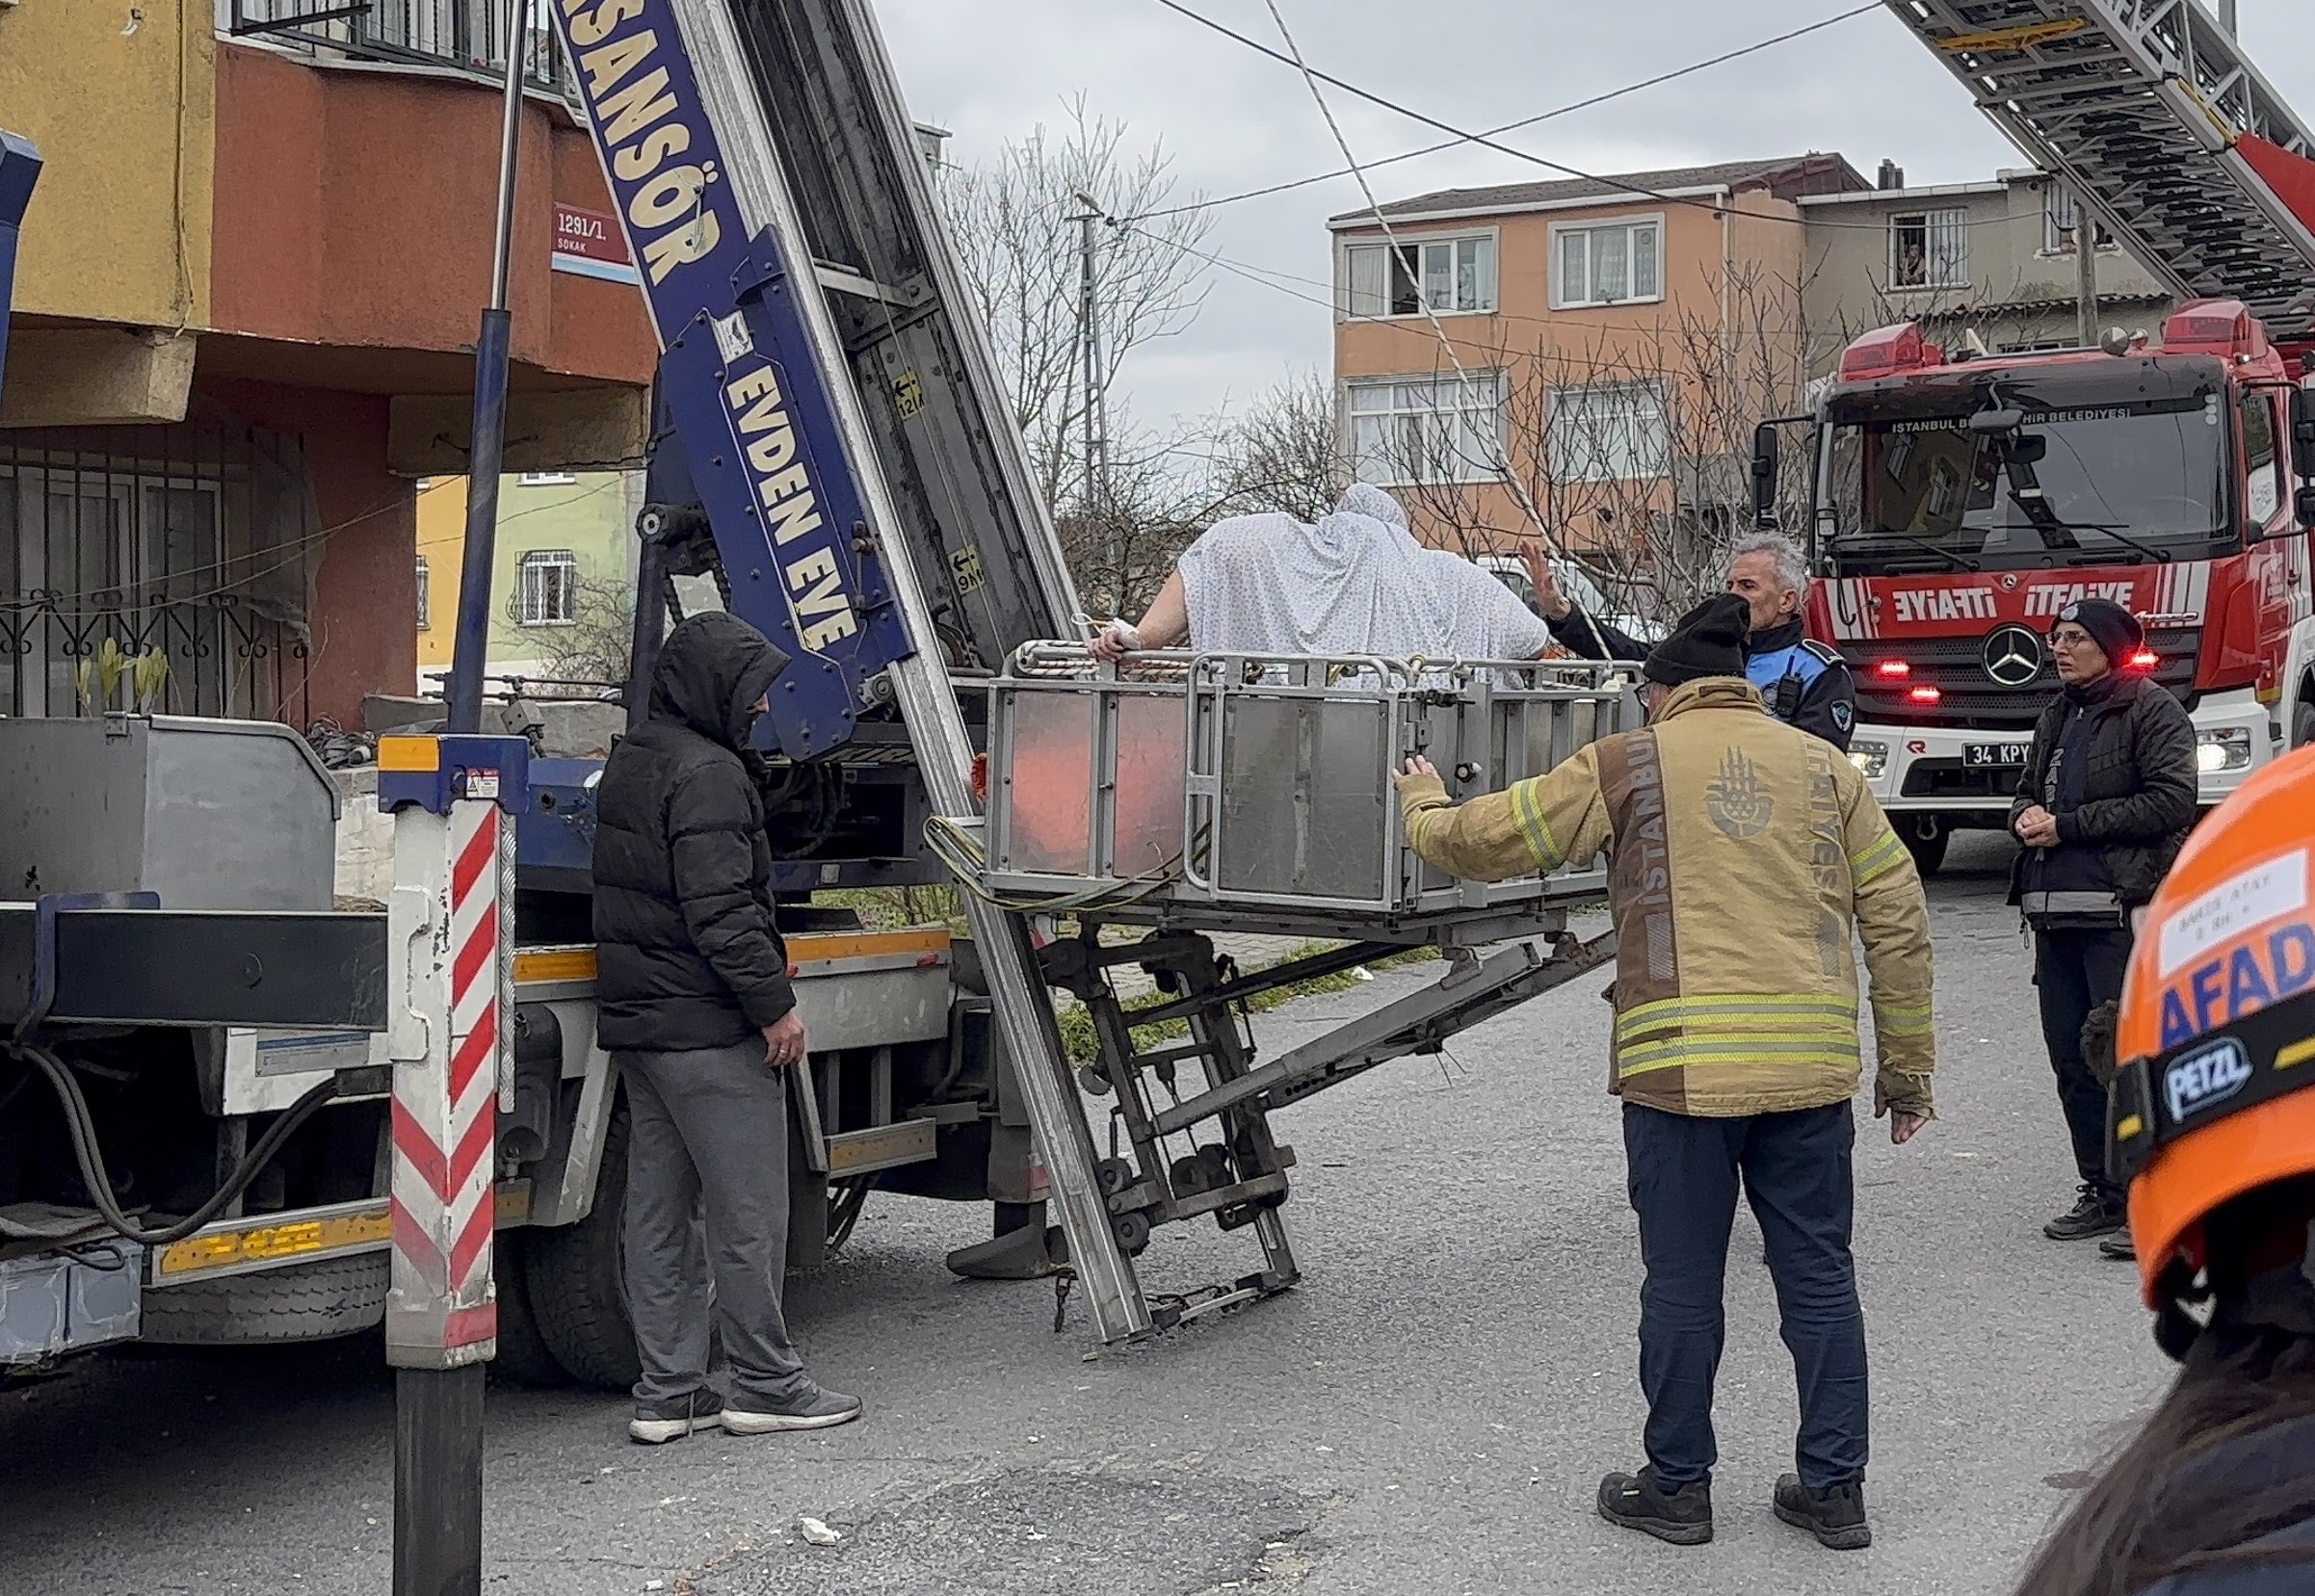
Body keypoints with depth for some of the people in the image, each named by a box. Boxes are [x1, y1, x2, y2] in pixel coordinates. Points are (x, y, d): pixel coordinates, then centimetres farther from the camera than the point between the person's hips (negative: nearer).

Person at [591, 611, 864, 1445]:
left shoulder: (628, 762, 15)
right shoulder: (706, 773, -16)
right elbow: (722, 913, -23)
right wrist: (775, 1003, -16)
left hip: (636, 1022, 10)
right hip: (709, 1031, -10)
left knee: (657, 1209, 11)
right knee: (749, 1212, 1)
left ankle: (667, 1392, 16)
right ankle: (764, 1384, 9)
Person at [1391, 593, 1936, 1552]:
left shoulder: (1627, 765, 3)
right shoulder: (1823, 767, 12)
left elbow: (1482, 841, 7)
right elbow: (1899, 922, 11)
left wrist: (1423, 807, 30)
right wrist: (1907, 1069, 18)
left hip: (1680, 1068, -3)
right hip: (1812, 1071, 3)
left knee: (1683, 1285, 8)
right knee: (1818, 1276, 12)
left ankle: (1677, 1486, 20)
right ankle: (1833, 1490, 20)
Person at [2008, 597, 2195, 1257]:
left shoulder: (2152, 709, -3)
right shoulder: (2058, 715, 20)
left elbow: (2172, 802, -13)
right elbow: (2027, 791, 27)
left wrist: (2068, 825, -12)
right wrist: (2026, 817, 1)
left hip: (2121, 910, -8)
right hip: (2055, 910, 8)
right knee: (2071, 1056, 9)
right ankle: (2101, 1192, 19)